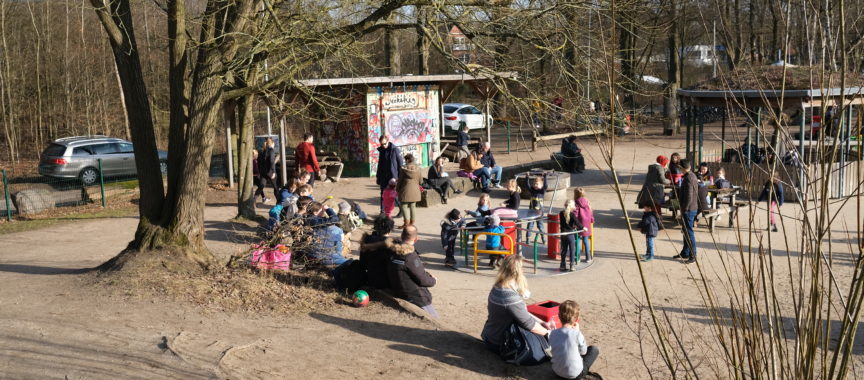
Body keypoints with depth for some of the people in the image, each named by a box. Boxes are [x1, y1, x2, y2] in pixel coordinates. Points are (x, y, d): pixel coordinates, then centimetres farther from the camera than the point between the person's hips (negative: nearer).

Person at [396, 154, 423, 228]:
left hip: (405, 190, -5)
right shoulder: (418, 169, 0)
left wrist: (397, 189, 9)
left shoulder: (403, 169, -11)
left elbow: (400, 181, -6)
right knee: (413, 206, 11)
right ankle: (412, 222, 15)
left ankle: (406, 222, -5)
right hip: (415, 190, 5)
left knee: (404, 206, 2)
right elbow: (420, 181, 6)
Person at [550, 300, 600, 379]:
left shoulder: (553, 333, -7)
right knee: (594, 349, 15)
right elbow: (583, 352, -3)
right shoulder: (576, 334, -20)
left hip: (557, 372, 5)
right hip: (575, 374, -5)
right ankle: (584, 371, 15)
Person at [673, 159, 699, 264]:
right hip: (693, 208, 10)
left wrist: (684, 209, -17)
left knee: (689, 232, -6)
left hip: (688, 209, -10)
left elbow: (688, 197, -23)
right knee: (686, 231, 18)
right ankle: (685, 253, 28)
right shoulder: (693, 176, 11)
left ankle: (693, 256, -2)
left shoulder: (688, 179, -20)